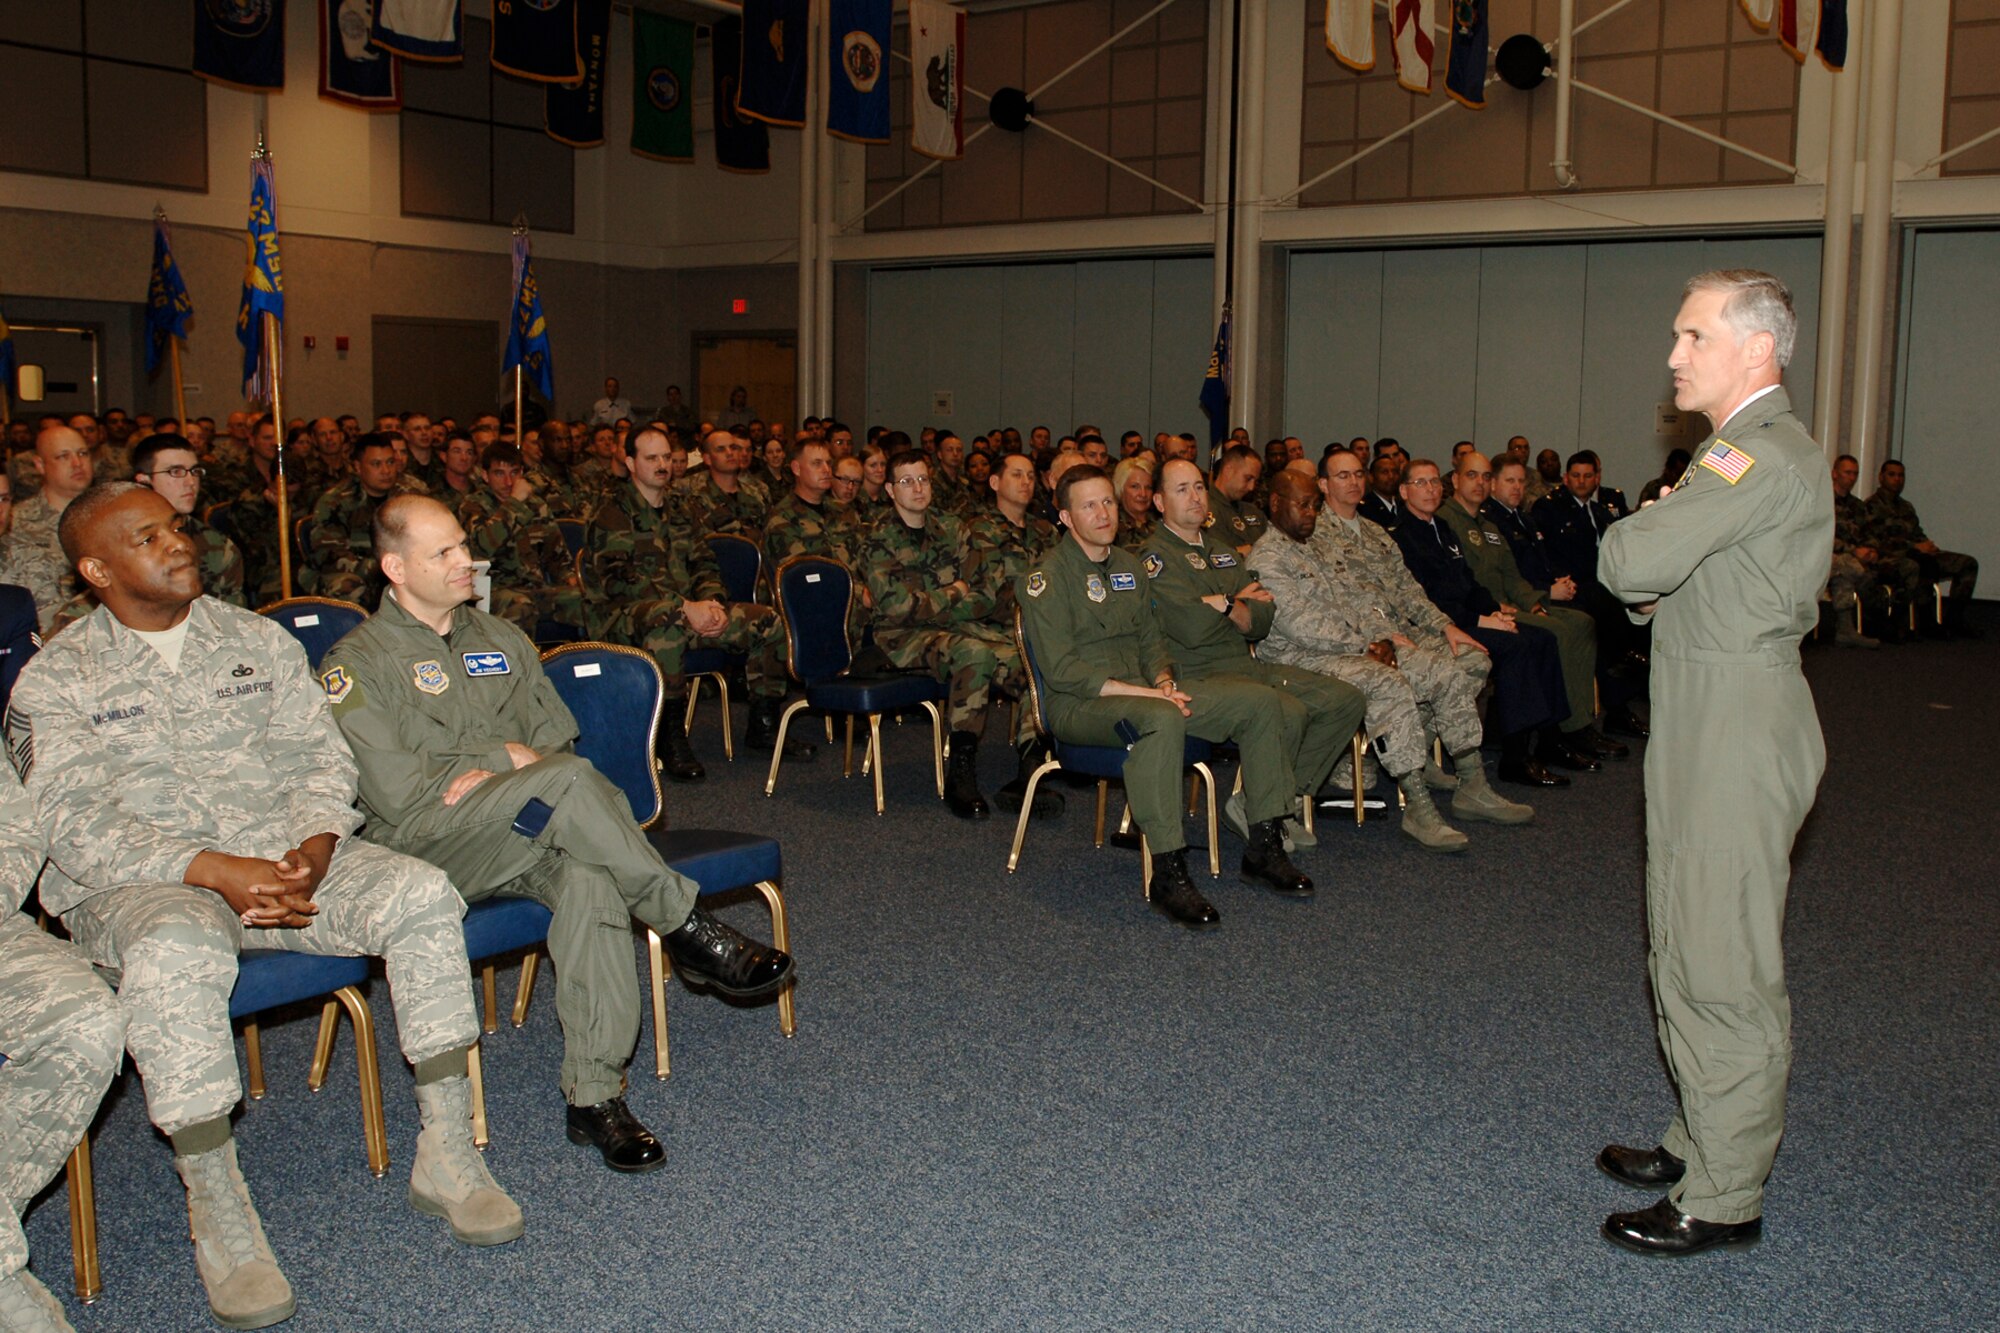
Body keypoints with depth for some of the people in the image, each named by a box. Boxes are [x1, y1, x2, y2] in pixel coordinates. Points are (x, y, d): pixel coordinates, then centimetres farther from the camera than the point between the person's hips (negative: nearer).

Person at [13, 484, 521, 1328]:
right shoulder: (54, 681, 2)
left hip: (283, 854, 4)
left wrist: (314, 846, -14)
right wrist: (215, 870, -23)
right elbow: (73, 828, -9)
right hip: (137, 884, -3)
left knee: (421, 895, -23)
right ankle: (219, 1220, -25)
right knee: (175, 953, -39)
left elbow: (321, 758, 9)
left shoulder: (257, 640, 14)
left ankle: (446, 1154, -14)